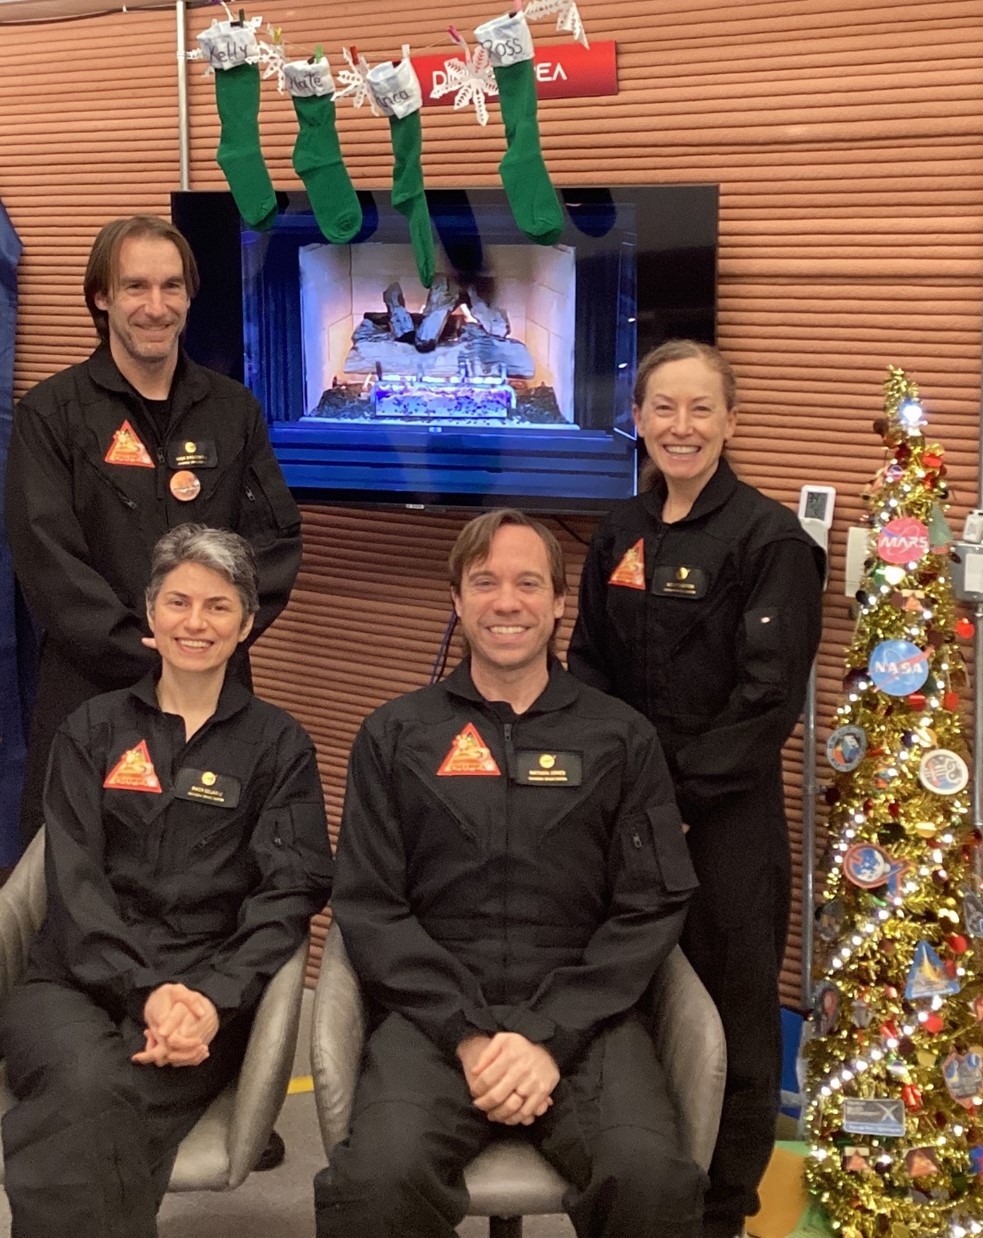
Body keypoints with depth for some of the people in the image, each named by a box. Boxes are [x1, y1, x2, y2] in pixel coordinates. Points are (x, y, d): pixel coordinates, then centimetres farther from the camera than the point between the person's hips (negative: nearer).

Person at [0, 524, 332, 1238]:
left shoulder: (278, 744, 12)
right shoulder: (94, 731, 15)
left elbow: (290, 890, 1)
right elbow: (75, 879, 3)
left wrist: (214, 998, -18)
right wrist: (145, 989, -15)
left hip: (209, 992, -1)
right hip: (77, 979, 1)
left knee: (95, 1103, -33)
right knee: (87, 1083, -35)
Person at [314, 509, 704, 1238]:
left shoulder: (622, 738, 11)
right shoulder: (395, 736, 11)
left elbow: (652, 907, 4)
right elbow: (369, 906, 5)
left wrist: (552, 1036, -9)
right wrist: (468, 1032, -10)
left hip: (581, 1016, 1)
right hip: (435, 1014, 0)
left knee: (654, 1180, -27)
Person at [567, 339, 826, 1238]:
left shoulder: (770, 538, -10)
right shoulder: (621, 535, 9)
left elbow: (769, 695, -14)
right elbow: (590, 666, 13)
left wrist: (681, 791, -16)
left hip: (727, 816, -5)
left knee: (728, 1019, 5)